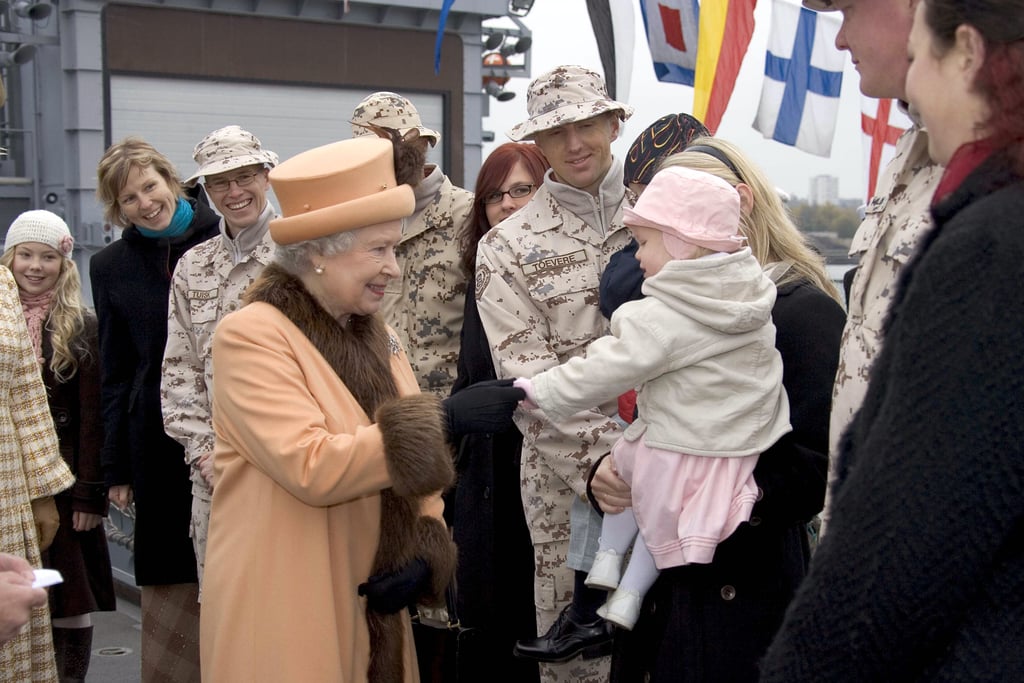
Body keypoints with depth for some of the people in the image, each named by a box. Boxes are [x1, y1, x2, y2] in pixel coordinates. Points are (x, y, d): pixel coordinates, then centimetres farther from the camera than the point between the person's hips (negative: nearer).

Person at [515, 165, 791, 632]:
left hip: (679, 452, -6)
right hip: (742, 449, 6)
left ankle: (608, 558, 24)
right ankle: (629, 595, 26)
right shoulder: (751, 294, 0)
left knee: (624, 462, 25)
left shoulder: (663, 317, -21)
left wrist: (541, 391, -7)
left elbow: (607, 369, -17)